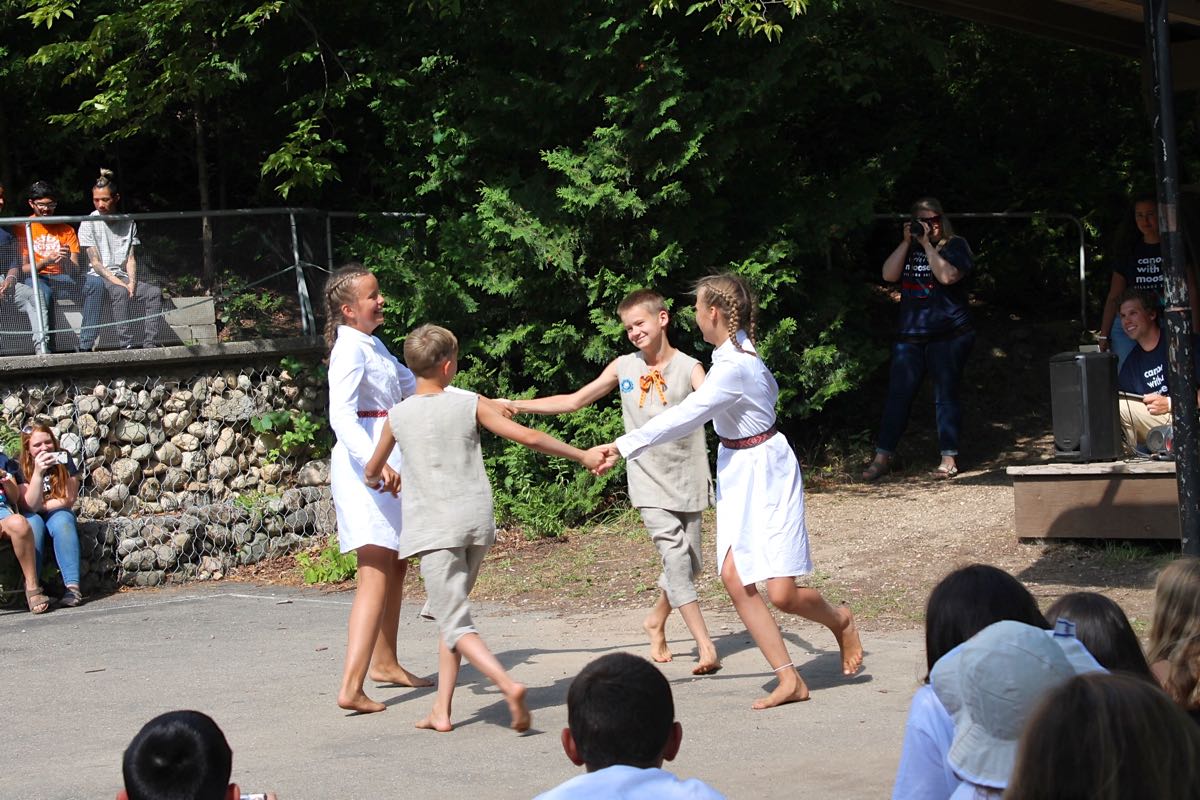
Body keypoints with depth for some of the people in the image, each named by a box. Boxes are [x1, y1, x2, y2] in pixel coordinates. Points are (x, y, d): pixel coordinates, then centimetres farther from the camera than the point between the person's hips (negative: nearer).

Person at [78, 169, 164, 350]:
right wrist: (120, 283, -19)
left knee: (154, 293, -21)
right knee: (120, 292, -36)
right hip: (98, 277, -4)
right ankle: (126, 346, -38)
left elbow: (131, 259, 6)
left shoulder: (128, 223, 10)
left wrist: (132, 282, -13)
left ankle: (150, 345, -24)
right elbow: (96, 263, -8)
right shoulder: (89, 223, -2)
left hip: (123, 277, 4)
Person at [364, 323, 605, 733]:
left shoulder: (398, 416, 2)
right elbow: (529, 437, -2)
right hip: (477, 523, 3)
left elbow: (372, 473, 18)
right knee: (450, 615, 17)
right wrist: (582, 455, 10)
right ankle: (441, 710, 15)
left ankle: (508, 684, -28)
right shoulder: (471, 404, 0)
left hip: (433, 528, -3)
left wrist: (379, 482, 43)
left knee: (455, 625, -5)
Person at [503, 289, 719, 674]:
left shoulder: (689, 368, -2)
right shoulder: (623, 367, 5)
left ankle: (656, 622, 36)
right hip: (651, 484, 0)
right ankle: (706, 648, -14)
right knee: (676, 559, -14)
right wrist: (516, 405, 7)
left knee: (689, 563, 8)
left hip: (687, 481, 0)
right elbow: (574, 401, 12)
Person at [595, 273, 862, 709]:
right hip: (738, 473, 9)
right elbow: (769, 389, 20)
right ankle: (789, 679, 2)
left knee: (781, 593, -9)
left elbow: (684, 417, -30)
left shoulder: (733, 368, -25)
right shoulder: (740, 353, 4)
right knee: (735, 578, -3)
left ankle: (840, 621, 25)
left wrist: (624, 445, -30)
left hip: (765, 472, -9)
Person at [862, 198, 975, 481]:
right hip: (910, 334, 4)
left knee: (946, 395, -1)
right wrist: (907, 242, -5)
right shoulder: (908, 248, 15)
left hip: (949, 333, -4)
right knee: (898, 395, 1)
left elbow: (947, 275, -17)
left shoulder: (955, 245, 1)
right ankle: (883, 457, 3)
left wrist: (927, 243, -14)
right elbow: (889, 275, 0)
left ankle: (949, 457, 3)